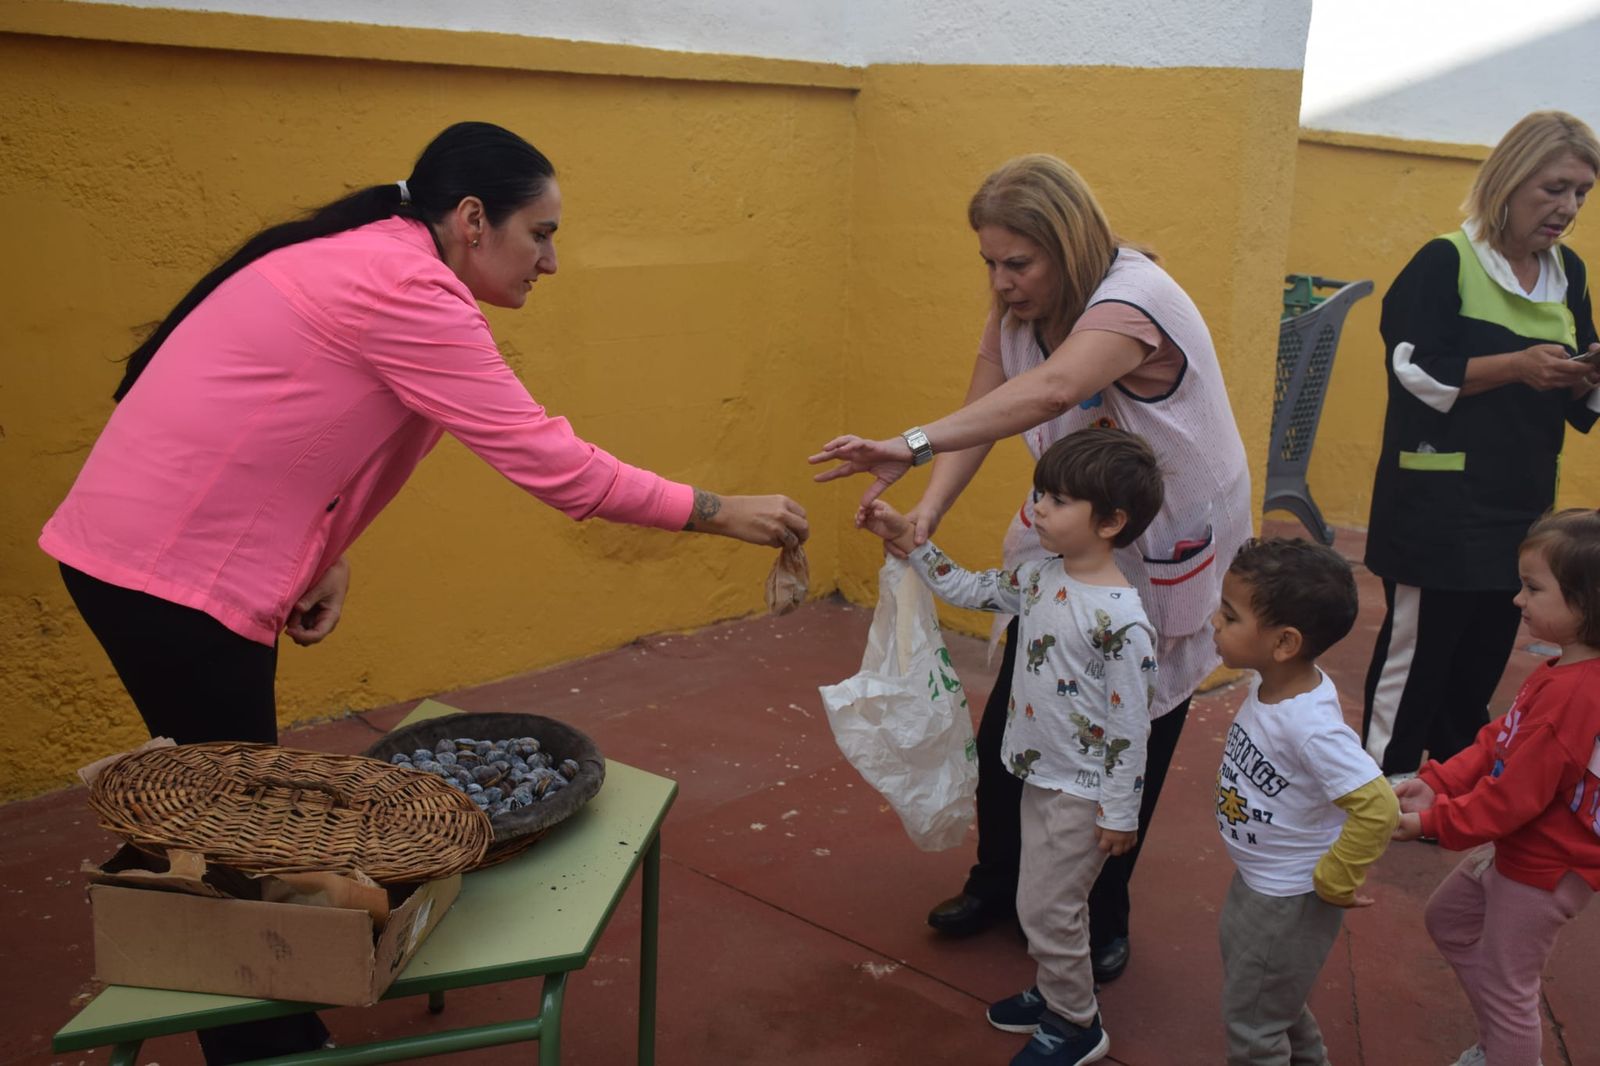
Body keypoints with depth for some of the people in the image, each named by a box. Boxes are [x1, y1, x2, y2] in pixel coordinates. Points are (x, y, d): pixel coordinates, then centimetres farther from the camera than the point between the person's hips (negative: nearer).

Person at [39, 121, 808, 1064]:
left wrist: (324, 554, -3)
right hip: (168, 570, -9)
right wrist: (721, 512, -16)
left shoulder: (371, 264, 9)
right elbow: (551, 464, -23)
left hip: (178, 545, 9)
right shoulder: (405, 290, -21)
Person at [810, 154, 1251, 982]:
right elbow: (979, 414, -13)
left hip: (1164, 548, -6)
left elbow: (1047, 393, -49)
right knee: (1010, 719, 6)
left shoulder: (1131, 303, -30)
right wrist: (927, 510, -31)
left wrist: (912, 446, -59)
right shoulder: (1019, 309, -6)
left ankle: (1102, 916, 27)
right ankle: (997, 882, 29)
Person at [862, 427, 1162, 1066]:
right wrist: (908, 541, 2)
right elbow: (969, 591, 11)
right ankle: (1056, 994, 43)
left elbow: (1131, 724, -21)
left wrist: (1120, 814, -15)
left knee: (1045, 908, 5)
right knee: (1051, 903, 22)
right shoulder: (1040, 577, -3)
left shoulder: (1121, 619, -26)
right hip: (1040, 774, 8)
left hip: (1081, 792, -8)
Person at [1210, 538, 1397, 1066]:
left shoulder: (1308, 727, -36)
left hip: (1288, 902, -8)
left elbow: (1378, 809, -37)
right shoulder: (1271, 682, -11)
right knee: (1275, 998, 31)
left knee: (1250, 1023, 13)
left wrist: (1334, 881, -23)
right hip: (1253, 880, 8)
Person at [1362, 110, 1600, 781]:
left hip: (1522, 505, 7)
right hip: (1439, 505, -7)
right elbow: (1414, 370, -15)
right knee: (1415, 655, -1)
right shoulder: (1446, 262, -8)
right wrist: (1517, 365, -22)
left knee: (1483, 662, 14)